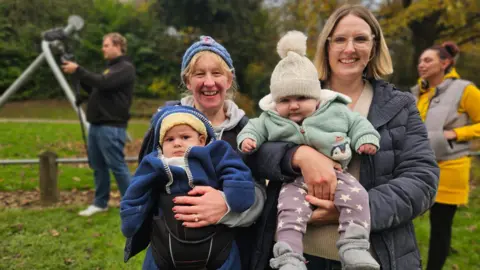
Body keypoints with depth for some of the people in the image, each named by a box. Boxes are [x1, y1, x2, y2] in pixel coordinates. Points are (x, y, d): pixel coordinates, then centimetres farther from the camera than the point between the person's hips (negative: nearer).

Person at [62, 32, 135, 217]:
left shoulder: (126, 68, -7)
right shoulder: (110, 68, 23)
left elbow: (102, 83, -21)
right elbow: (94, 89, 21)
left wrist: (78, 70, -16)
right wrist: (79, 75, 8)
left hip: (111, 127, -9)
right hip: (96, 124, 10)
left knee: (117, 166, -8)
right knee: (98, 166, 12)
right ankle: (100, 203, 23)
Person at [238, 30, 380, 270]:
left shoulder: (336, 111, 8)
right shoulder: (270, 120, 8)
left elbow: (357, 123, 15)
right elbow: (255, 127, 18)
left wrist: (366, 139, -1)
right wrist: (248, 138, -3)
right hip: (296, 180, -1)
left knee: (356, 196, -22)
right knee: (290, 210, -23)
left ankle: (354, 248, -17)